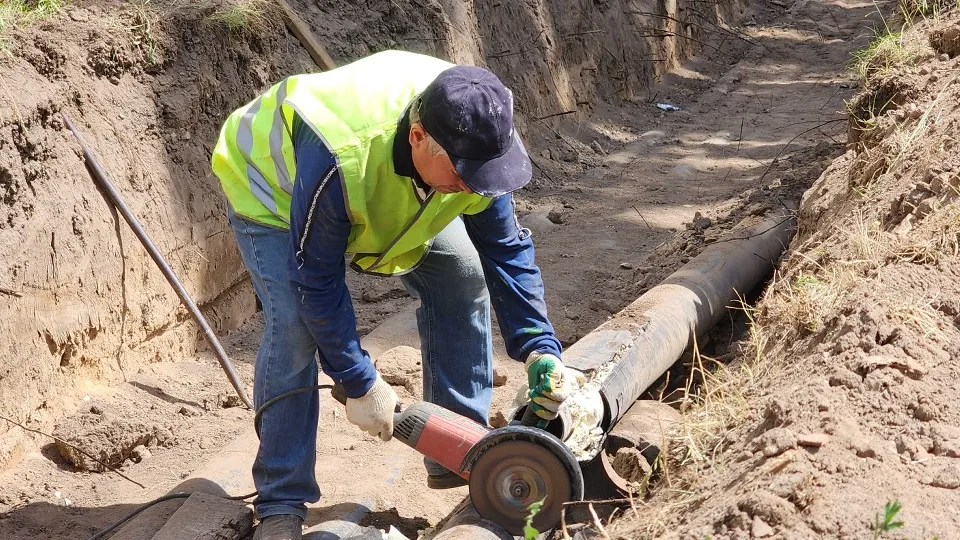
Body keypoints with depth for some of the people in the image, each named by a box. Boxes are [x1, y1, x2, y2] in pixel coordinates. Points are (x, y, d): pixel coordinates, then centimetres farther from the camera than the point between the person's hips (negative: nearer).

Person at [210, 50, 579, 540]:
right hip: (272, 189, -5)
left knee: (463, 276, -6)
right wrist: (360, 384, -29)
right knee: (294, 327, -24)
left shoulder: (476, 142, -29)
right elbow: (317, 282, -35)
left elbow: (506, 250, -18)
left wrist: (540, 350, -26)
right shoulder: (337, 157, -47)